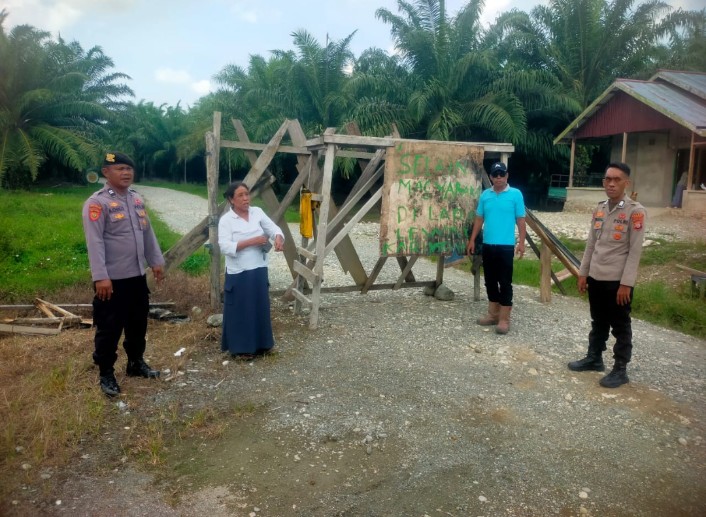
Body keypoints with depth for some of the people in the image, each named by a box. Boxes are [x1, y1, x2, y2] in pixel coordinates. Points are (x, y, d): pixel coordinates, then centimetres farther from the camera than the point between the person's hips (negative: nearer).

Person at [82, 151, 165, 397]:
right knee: (109, 329, 4)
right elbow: (95, 242, -19)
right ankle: (106, 374, 19)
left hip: (137, 275, 7)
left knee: (138, 323, 19)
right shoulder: (97, 203, -13)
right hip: (112, 279, -7)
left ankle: (136, 363, 37)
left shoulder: (137, 199, 9)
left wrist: (157, 261, 14)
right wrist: (100, 277, -24)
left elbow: (148, 233, 16)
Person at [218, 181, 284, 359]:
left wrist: (278, 238, -26)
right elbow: (225, 247, -18)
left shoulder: (257, 212, 5)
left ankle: (259, 344, 29)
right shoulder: (226, 220, -8)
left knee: (260, 307, 14)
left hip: (259, 271, 5)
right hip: (238, 274, -5)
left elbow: (273, 228, -3)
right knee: (240, 310, 4)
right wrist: (252, 241, -23)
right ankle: (239, 348, 19)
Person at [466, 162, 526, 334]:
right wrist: (472, 240, 9)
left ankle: (504, 319, 4)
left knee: (505, 283, -1)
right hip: (487, 245, 5)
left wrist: (521, 242, -8)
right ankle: (493, 314, 24)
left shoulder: (515, 194, -3)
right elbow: (479, 219, 12)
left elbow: (520, 220, -3)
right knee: (490, 281, 12)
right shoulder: (485, 195, 7)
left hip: (506, 245, -5)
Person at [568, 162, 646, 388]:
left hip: (618, 281, -6)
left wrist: (626, 283, -16)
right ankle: (594, 358, 34)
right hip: (596, 277, 6)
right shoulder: (599, 209, 8)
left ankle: (620, 370, 18)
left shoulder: (635, 211, -11)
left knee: (620, 327, 7)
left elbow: (635, 251, -13)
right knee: (598, 322, 19)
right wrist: (583, 273, 10)